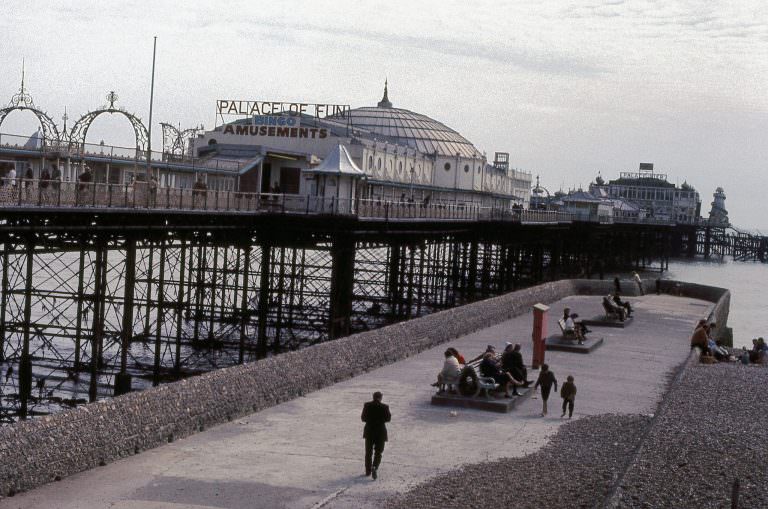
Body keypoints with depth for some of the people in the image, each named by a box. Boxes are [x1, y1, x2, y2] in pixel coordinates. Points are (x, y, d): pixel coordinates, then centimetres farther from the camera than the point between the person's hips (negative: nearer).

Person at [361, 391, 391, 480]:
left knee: (368, 452, 16)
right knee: (378, 452, 5)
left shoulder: (367, 405, -6)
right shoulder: (384, 407, -11)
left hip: (369, 431, 2)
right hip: (380, 432, -2)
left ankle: (368, 470, 22)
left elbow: (363, 418, -1)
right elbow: (388, 418, -4)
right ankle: (375, 468, -17)